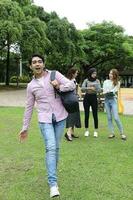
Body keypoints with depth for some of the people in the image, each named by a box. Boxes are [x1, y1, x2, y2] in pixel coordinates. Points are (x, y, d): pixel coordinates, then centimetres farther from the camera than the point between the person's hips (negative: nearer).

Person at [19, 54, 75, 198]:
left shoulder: (54, 75, 1)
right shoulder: (31, 86, 5)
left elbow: (71, 85, -3)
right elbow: (29, 107, 9)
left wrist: (59, 87, -20)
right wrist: (25, 128, 11)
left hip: (60, 117, 1)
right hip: (45, 119, -1)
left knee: (56, 147, 10)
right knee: (50, 148, -14)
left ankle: (52, 173, 32)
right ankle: (53, 184, -13)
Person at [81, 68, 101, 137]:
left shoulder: (97, 81, 5)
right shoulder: (86, 80, 2)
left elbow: (99, 90, -5)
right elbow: (82, 88, -11)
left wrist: (93, 89, -21)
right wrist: (89, 88, -25)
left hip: (94, 98, 0)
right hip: (87, 98, 0)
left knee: (95, 115, -1)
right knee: (86, 115, 3)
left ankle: (96, 131, 9)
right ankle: (87, 130, 15)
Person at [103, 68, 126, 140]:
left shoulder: (117, 83, 3)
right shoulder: (106, 82, 11)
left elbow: (113, 91, -8)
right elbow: (104, 91, 1)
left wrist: (107, 92, -7)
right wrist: (110, 92, -12)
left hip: (113, 100, -3)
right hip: (106, 100, 3)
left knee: (116, 118, -10)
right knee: (109, 118, 4)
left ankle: (122, 133, 1)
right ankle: (112, 133, 10)